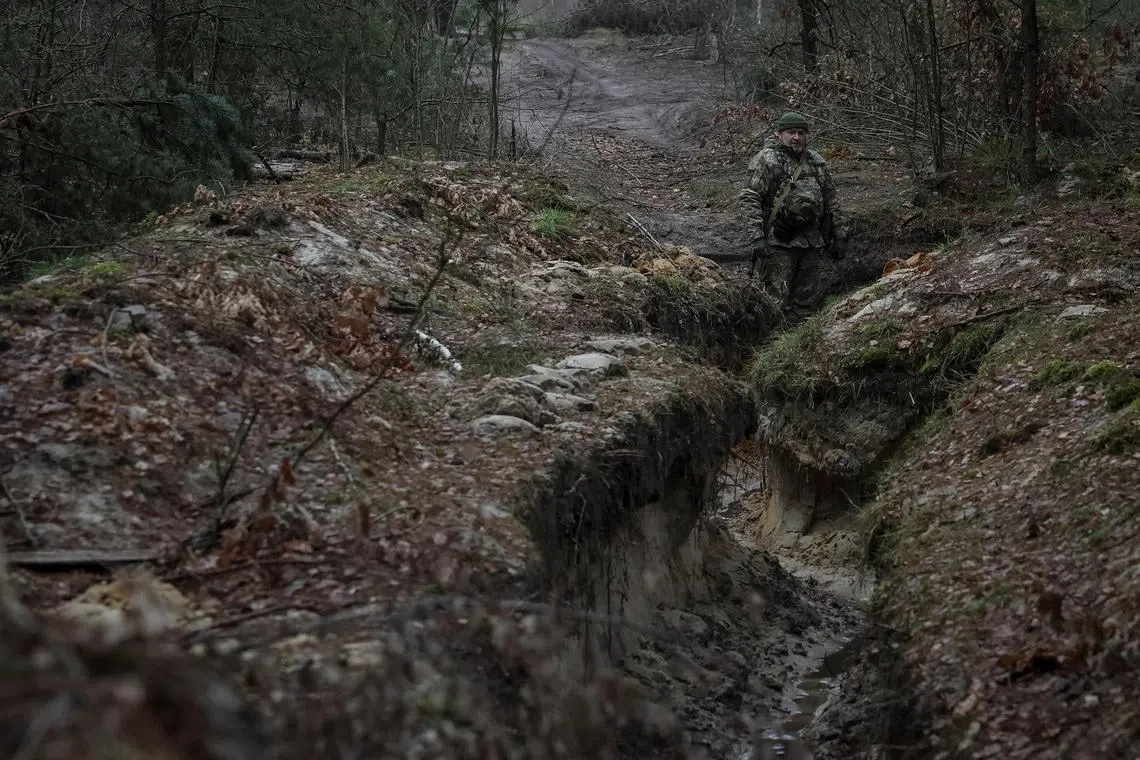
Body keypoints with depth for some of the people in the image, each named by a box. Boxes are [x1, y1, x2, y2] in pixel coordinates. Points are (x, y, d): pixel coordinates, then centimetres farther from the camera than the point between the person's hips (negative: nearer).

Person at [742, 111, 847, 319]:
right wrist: (757, 237, -19)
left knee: (808, 302, 9)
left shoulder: (816, 161, 15)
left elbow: (831, 200, 20)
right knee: (778, 303, -9)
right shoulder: (766, 160, -4)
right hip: (779, 244, -6)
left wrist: (839, 236, 16)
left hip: (812, 244, 6)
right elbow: (750, 199, -11)